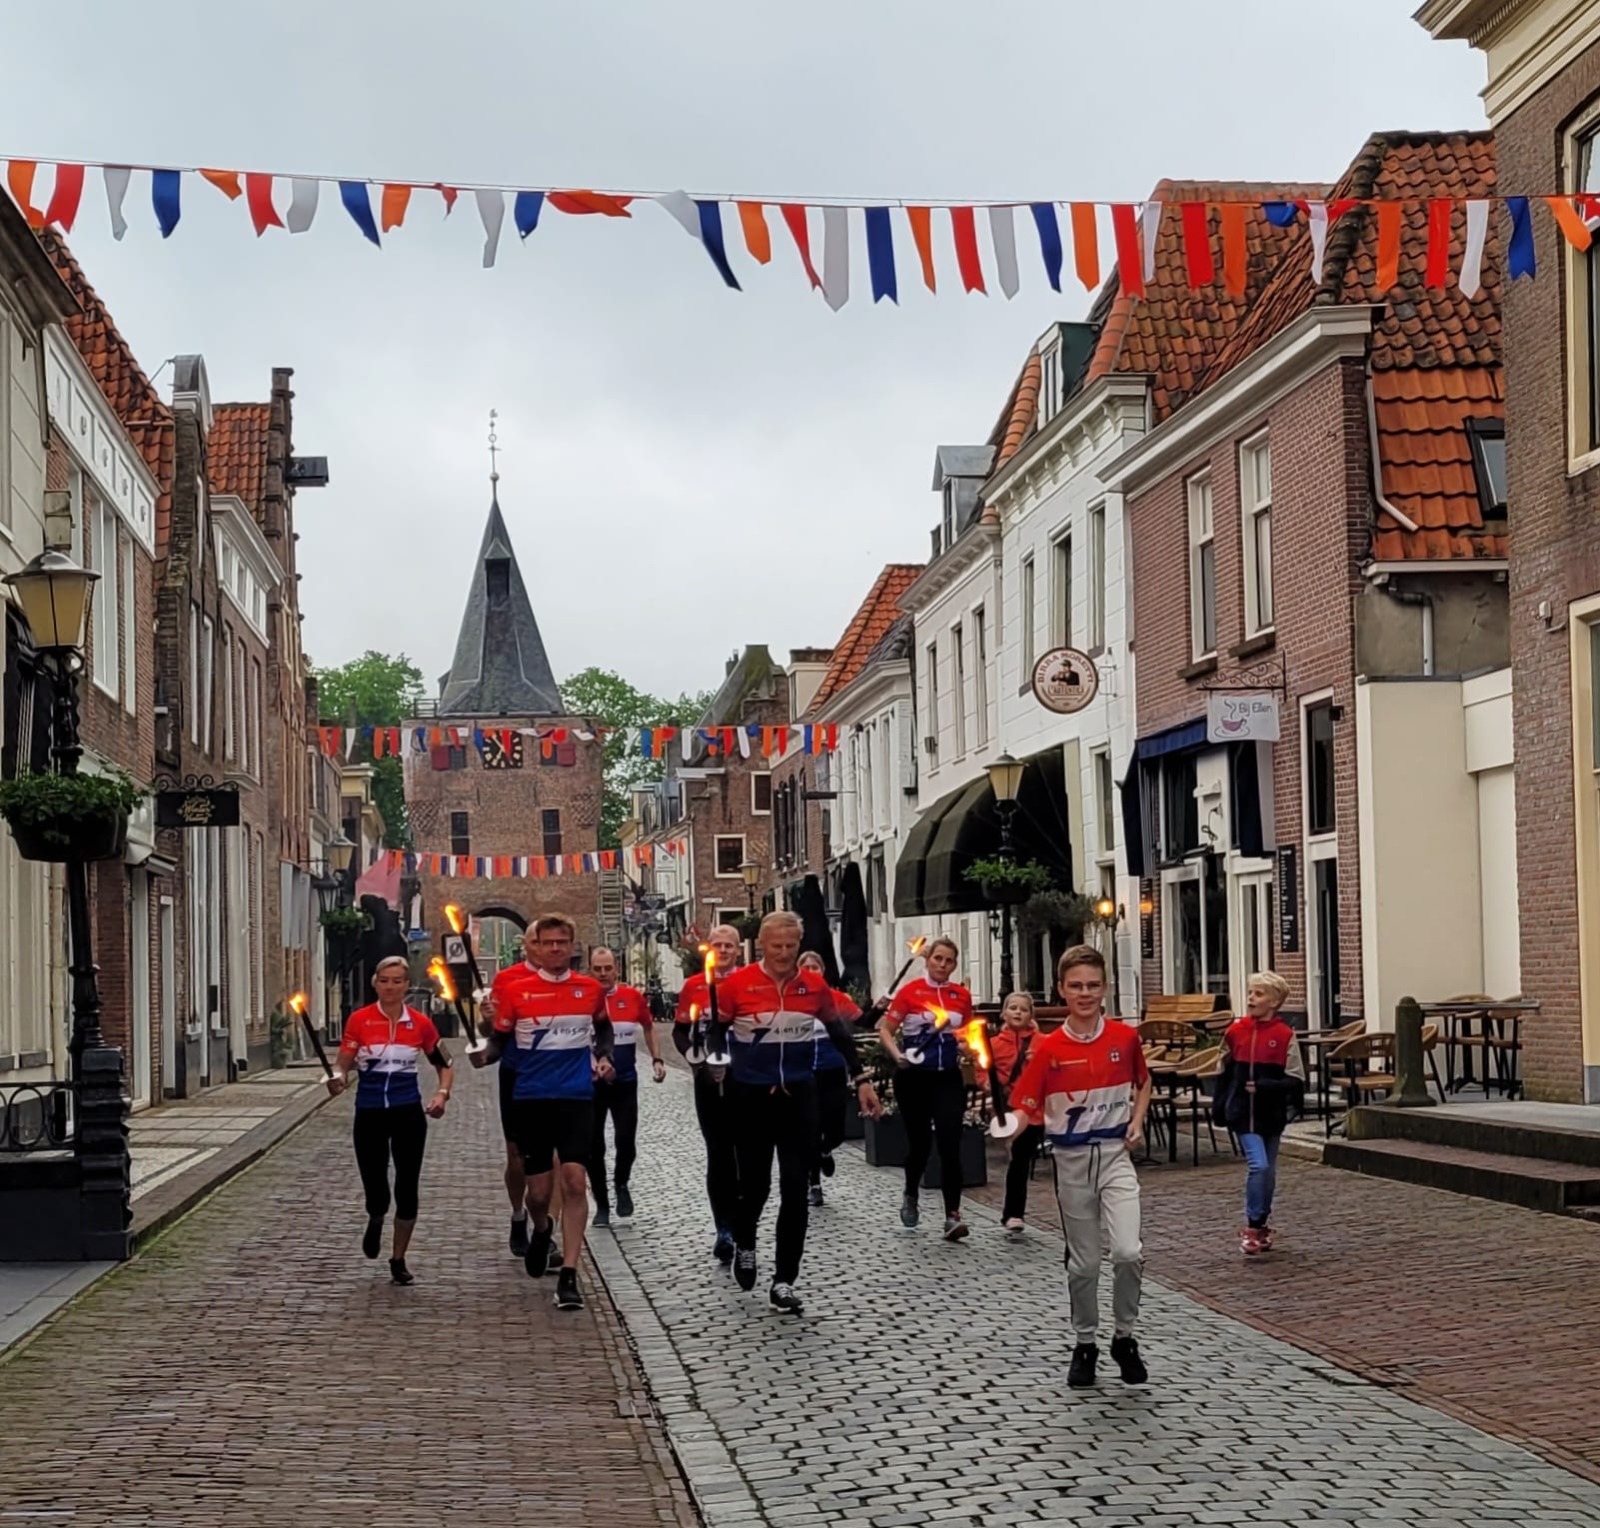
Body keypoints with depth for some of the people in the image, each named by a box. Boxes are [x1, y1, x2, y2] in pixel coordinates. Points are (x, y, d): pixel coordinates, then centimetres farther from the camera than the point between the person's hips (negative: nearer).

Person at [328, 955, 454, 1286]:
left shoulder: (420, 1024, 1)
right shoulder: (359, 1020, -3)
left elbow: (444, 1065, 11)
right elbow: (342, 1064, -5)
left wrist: (442, 1094, -6)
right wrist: (338, 1079, -27)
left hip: (408, 1113, 1)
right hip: (370, 1113, -1)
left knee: (407, 1189, 1)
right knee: (376, 1193, -3)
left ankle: (399, 1259, 20)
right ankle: (375, 1221, 36)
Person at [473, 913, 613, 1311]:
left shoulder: (591, 989, 4)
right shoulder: (515, 991, -1)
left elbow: (603, 1028, 23)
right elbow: (500, 1041, 3)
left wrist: (603, 1057, 6)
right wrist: (484, 1054, -18)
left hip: (576, 1098, 0)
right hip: (530, 1098, 0)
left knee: (574, 1181, -13)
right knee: (538, 1191, 5)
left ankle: (569, 1275, -10)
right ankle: (541, 1231, 42)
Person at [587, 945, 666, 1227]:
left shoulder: (633, 997, -2)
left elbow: (648, 1028, 14)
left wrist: (657, 1059, 6)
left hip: (625, 1082, 1)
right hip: (591, 1084, -1)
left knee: (626, 1141, -8)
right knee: (594, 1148, 5)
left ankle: (622, 1185, 22)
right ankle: (601, 1205, 19)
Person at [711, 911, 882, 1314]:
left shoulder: (814, 986, -2)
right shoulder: (737, 984, -10)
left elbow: (839, 1033, 10)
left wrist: (861, 1080, 10)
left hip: (799, 1097, 1)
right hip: (750, 1096, -1)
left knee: (795, 1189, -4)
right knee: (755, 1183, 11)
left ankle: (784, 1282, 2)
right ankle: (744, 1244, 43)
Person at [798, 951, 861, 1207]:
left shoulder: (838, 998, -1)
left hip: (834, 1073, 1)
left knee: (836, 1129, 1)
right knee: (812, 1129, 3)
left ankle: (825, 1152, 39)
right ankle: (814, 1185, 17)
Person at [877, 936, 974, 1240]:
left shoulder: (962, 995, 4)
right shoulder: (910, 991, -6)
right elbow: (885, 1029, -3)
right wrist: (897, 1055, -18)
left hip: (948, 1078, 2)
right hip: (915, 1077, -2)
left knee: (950, 1145, -10)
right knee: (920, 1142, 8)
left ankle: (952, 1215, -11)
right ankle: (910, 1197, 37)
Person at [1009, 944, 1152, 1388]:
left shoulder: (1125, 1036, -1)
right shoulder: (1048, 1048, -7)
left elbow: (1143, 1081, 18)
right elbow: (1026, 1106, -5)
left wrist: (1138, 1121, 4)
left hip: (1115, 1154, 0)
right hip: (1071, 1159, 0)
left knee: (1128, 1251, -15)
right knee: (1083, 1262, 8)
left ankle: (1125, 1338, 5)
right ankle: (1085, 1344, 26)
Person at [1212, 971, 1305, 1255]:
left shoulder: (1285, 1035, -7)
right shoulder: (1236, 1031, -1)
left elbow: (1295, 1080, -9)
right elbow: (1225, 1073, 10)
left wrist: (1263, 1087, -21)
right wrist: (1219, 1108, 11)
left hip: (1271, 1114, 0)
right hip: (1243, 1114, 0)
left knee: (1268, 1171, 12)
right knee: (1259, 1165, -14)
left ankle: (1262, 1225, 28)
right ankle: (1253, 1226, -3)